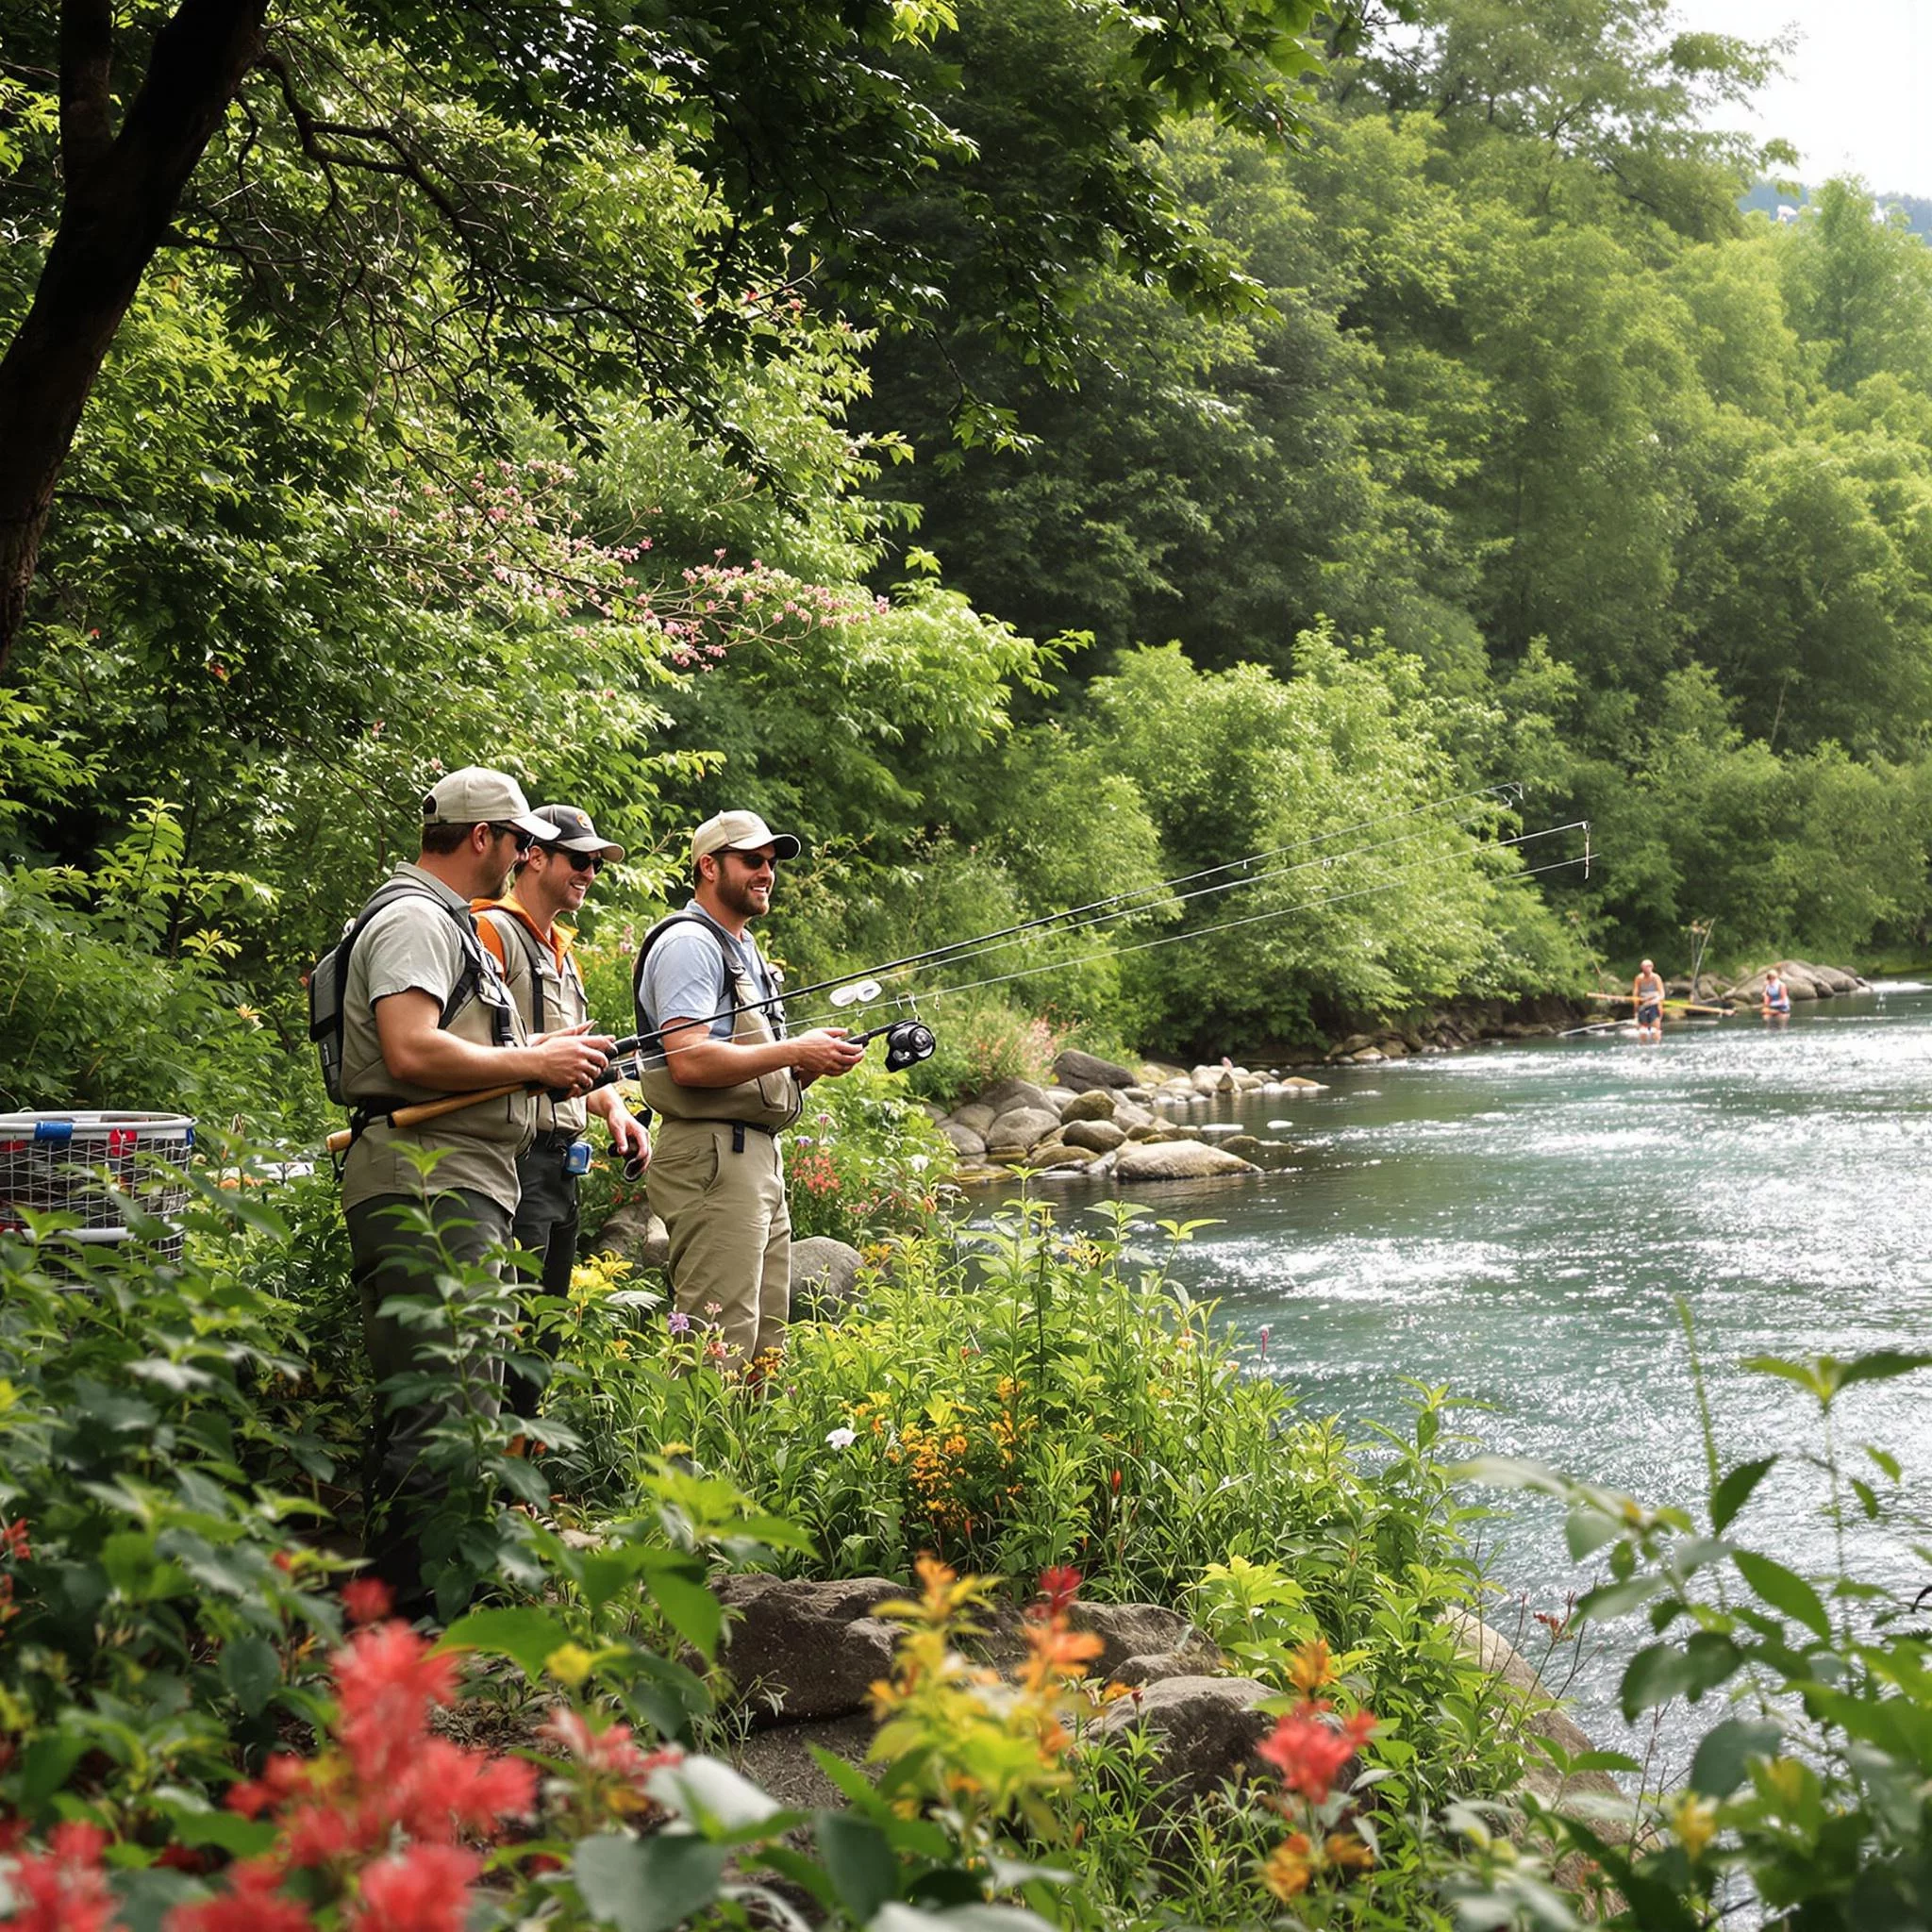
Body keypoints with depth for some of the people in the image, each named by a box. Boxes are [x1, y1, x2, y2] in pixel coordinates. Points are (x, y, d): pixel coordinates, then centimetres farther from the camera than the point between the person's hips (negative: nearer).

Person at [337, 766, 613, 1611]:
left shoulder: (451, 924, 25)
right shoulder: (414, 920, -9)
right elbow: (412, 1052, -23)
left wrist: (553, 1056, 15)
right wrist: (534, 1062, -12)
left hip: (461, 1191, 11)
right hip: (424, 1191, -11)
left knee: (462, 1404, 13)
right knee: (440, 1411, -14)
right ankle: (416, 1607, -14)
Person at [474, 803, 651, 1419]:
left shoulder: (560, 949, 24)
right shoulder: (493, 930, -7)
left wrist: (612, 1106, 12)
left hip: (560, 1162, 10)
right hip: (515, 1155, -10)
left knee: (545, 1336, 11)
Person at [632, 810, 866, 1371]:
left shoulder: (745, 950, 24)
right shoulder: (689, 943, -9)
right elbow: (688, 1061, -21)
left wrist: (817, 1062, 6)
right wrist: (794, 1052, -17)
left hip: (760, 1156, 10)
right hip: (713, 1157, -10)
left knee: (765, 1346, 9)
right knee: (720, 1347, -13)